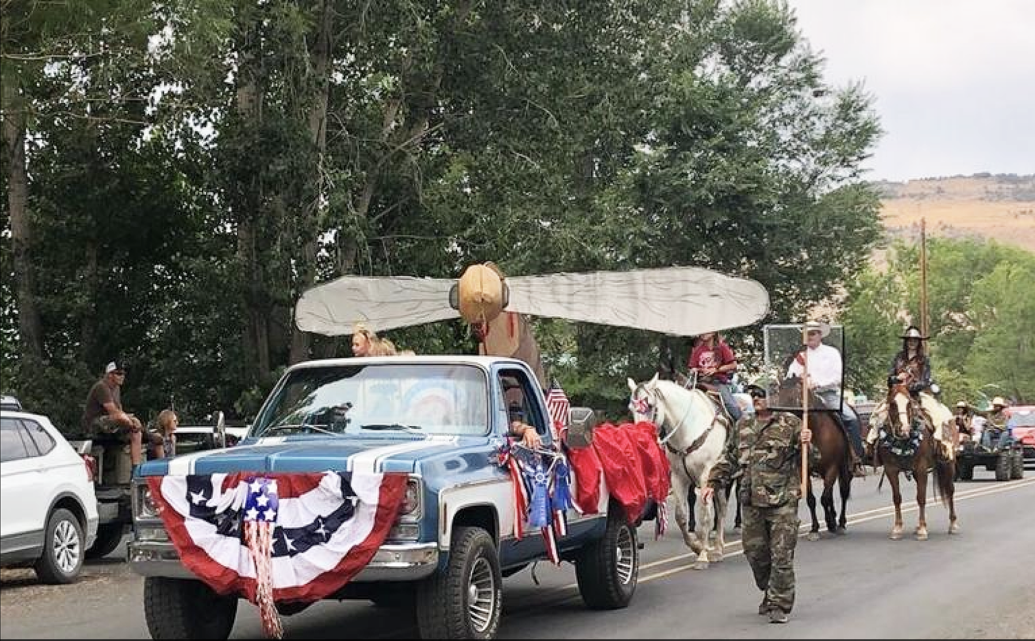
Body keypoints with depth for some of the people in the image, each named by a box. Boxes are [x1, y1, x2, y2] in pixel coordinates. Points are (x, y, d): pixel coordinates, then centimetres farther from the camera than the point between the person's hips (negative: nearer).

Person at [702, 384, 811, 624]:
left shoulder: (790, 424, -2)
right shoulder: (742, 427, 13)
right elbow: (729, 460, 21)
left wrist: (805, 444, -26)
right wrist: (713, 483, 12)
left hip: (783, 502, -5)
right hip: (751, 502, 5)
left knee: (781, 555, -5)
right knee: (754, 552, 13)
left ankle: (780, 605, 4)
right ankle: (769, 593, 34)